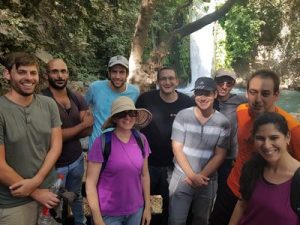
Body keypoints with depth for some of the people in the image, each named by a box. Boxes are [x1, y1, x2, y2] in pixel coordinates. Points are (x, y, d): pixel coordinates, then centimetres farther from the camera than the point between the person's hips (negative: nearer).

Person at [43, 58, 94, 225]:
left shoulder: (77, 98, 0)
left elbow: (88, 130, -4)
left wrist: (65, 133, -20)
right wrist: (82, 124, -15)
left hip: (77, 159, 5)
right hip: (55, 164, -5)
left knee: (77, 196, 26)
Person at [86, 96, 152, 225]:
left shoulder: (141, 140, -4)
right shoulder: (102, 142, -17)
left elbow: (144, 175, 5)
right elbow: (91, 183, -13)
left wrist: (147, 206, 8)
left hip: (136, 210, 4)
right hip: (109, 214, -4)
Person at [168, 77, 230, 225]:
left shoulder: (223, 122, -6)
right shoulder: (182, 116, -8)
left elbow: (219, 155, -4)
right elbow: (177, 148, -9)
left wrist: (201, 176, -13)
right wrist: (192, 176, -14)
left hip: (207, 181, 2)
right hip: (182, 178, -1)